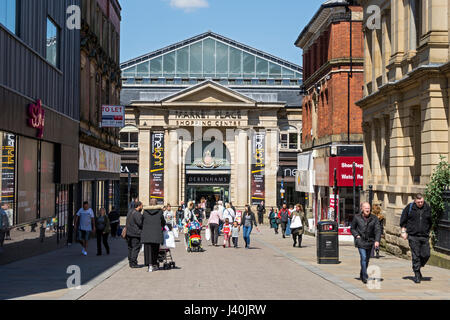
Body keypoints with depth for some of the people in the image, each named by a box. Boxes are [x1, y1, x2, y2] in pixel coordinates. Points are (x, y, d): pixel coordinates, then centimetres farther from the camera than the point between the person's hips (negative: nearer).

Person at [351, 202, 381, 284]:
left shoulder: (374, 218, -1)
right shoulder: (357, 217, -2)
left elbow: (378, 230, -7)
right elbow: (352, 228, 10)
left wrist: (377, 240, -21)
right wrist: (356, 235, -7)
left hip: (369, 241, 3)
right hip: (360, 241, -2)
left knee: (367, 259, 13)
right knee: (363, 257, -15)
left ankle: (362, 274, 35)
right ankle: (365, 277, -12)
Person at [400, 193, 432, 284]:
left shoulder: (428, 208, 5)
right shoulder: (409, 208, -1)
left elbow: (431, 222, 19)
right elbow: (403, 220, 8)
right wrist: (403, 231, 2)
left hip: (424, 236, 2)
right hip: (413, 236, -2)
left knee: (426, 255, -3)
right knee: (415, 256, -4)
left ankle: (418, 267, 24)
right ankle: (417, 274, 4)